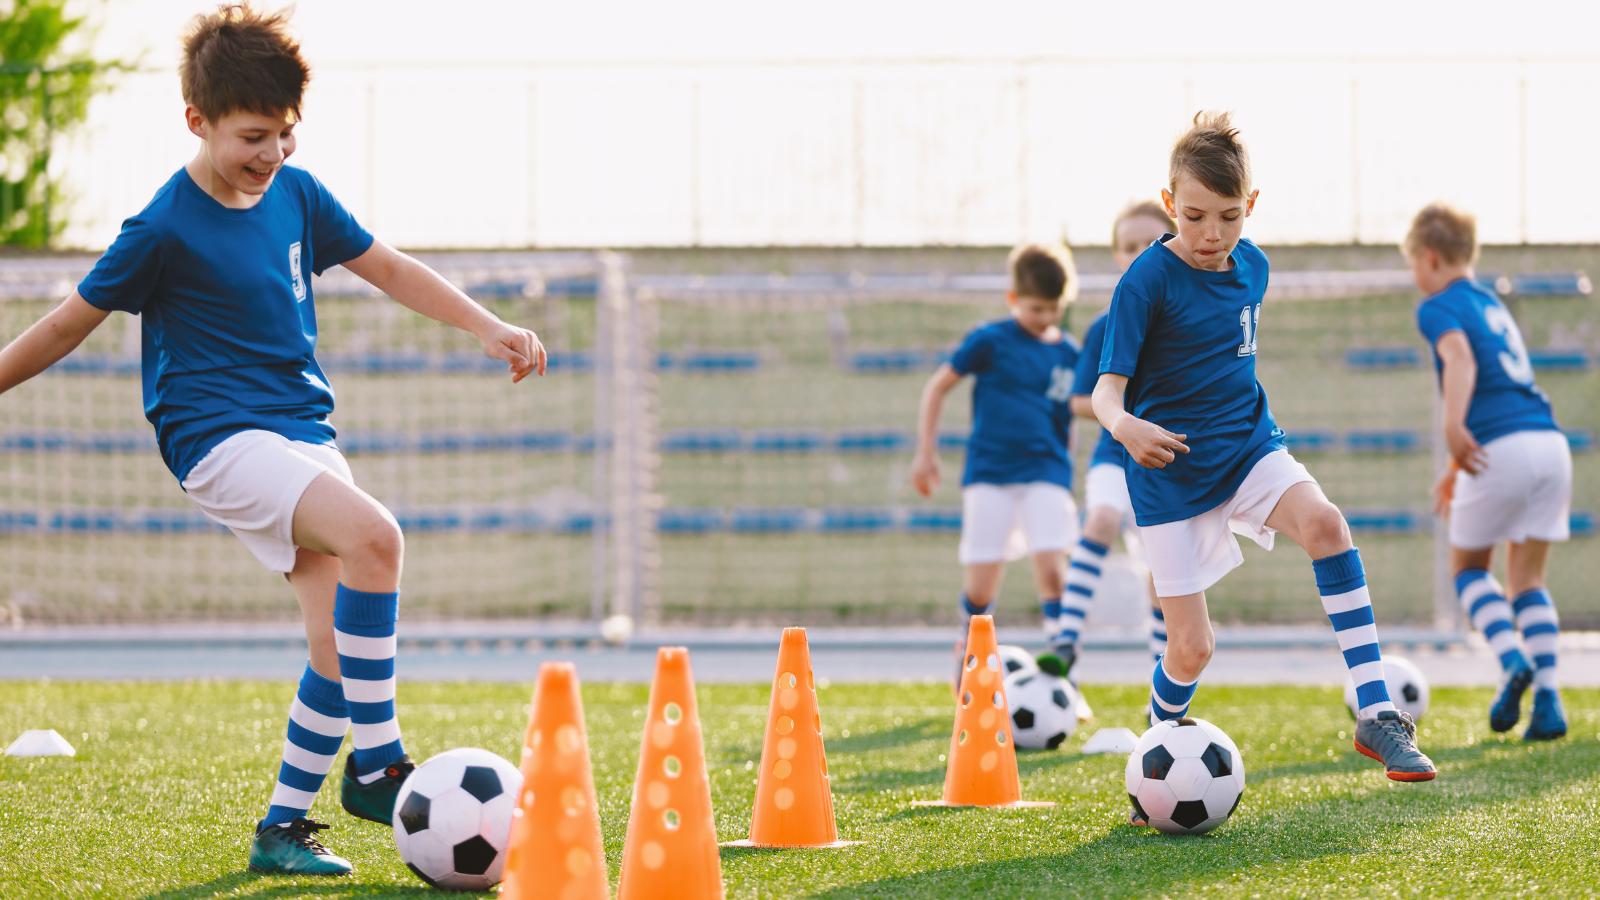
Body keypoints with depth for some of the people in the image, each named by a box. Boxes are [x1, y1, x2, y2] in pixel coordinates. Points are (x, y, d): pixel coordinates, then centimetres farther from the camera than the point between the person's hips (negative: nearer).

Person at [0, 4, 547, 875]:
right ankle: (376, 763, -24)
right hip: (219, 437, -7)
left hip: (302, 430, 7)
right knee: (373, 536, -30)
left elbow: (385, 266, 16)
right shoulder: (164, 229, -11)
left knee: (341, 641, -4)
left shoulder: (297, 193, 6)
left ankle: (283, 826, 8)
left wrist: (489, 328, 11)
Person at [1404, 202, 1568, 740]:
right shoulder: (1494, 306, 27)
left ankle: (1513, 660, -10)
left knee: (1468, 567, 13)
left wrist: (1453, 427, -33)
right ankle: (1548, 700, -2)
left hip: (1503, 449, -6)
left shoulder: (1439, 307, 3)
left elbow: (1460, 357, -19)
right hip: (1551, 441, 6)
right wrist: (1456, 468, 43)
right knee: (1528, 579, 12)